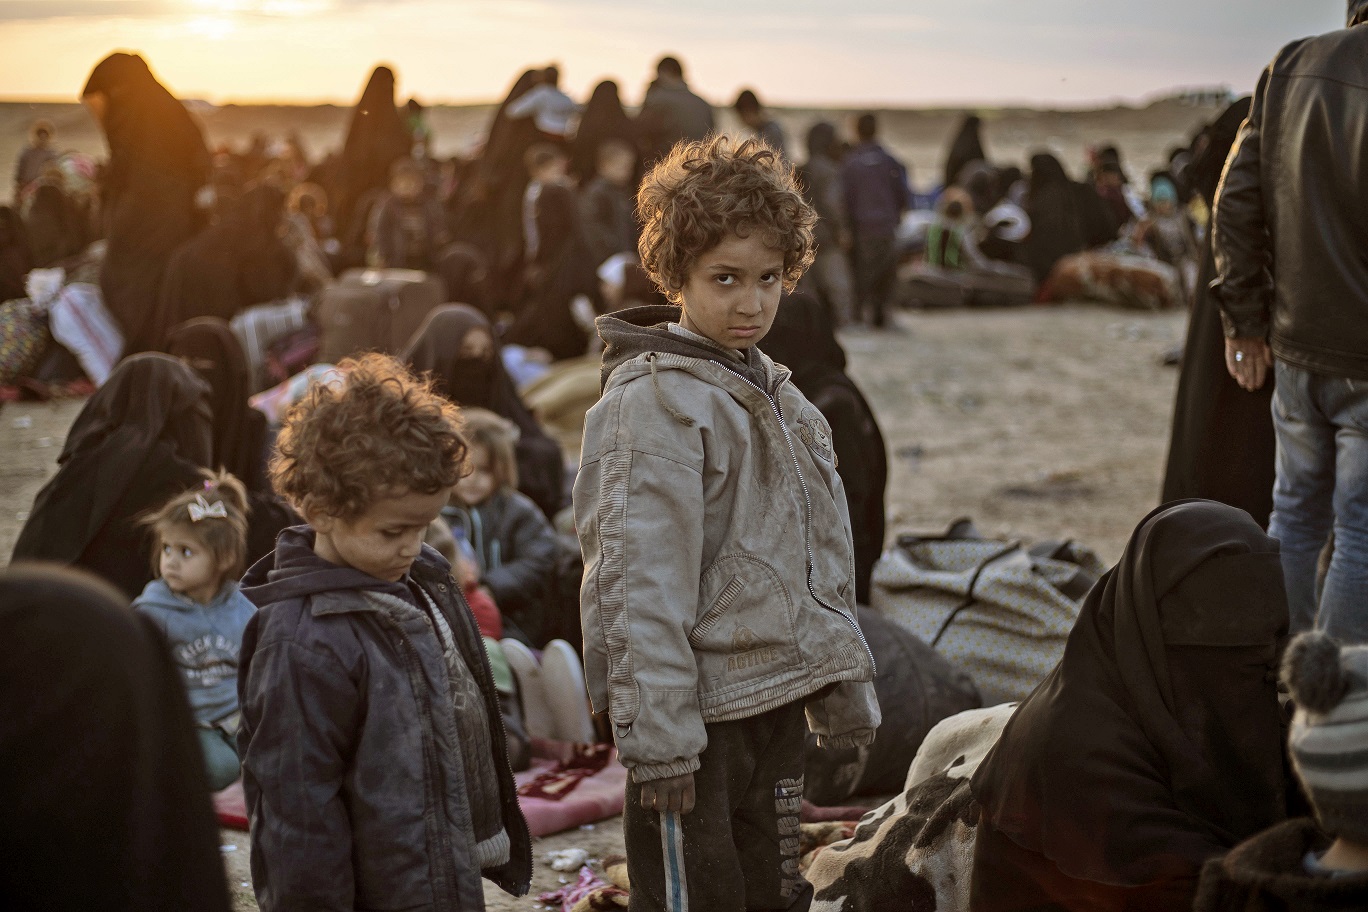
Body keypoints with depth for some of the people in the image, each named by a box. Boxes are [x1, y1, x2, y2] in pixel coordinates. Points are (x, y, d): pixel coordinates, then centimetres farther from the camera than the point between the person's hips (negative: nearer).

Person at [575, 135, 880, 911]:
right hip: (698, 714, -8)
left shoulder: (775, 396, 11)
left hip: (776, 700, 8)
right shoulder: (656, 401, -15)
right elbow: (639, 584, -19)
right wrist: (658, 737, -22)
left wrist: (844, 688, 17)